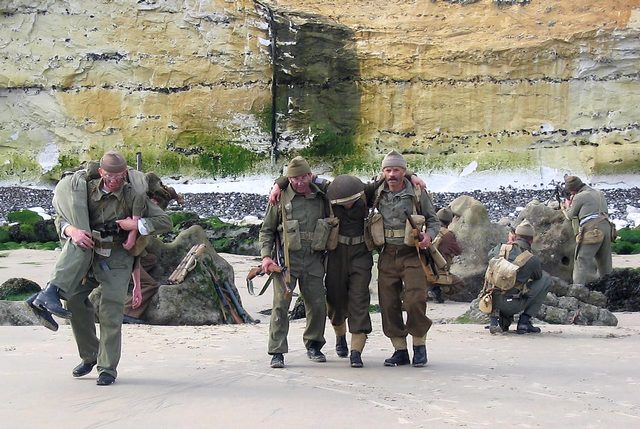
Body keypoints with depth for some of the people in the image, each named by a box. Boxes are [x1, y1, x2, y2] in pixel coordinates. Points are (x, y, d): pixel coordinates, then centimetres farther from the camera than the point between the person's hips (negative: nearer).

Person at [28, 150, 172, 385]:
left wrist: (136, 224, -23)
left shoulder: (133, 196, -11)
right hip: (89, 252, 4)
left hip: (117, 259, -3)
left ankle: (108, 368, -1)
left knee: (110, 311, -11)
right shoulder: (88, 189, -2)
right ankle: (89, 357, 10)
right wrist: (72, 230, -19)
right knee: (75, 299, -8)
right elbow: (61, 218, 2)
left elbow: (165, 222, -11)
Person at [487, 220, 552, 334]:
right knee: (546, 279, 12)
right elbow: (538, 278, 18)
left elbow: (490, 254, 28)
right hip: (512, 306, -4)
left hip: (493, 302, 4)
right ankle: (524, 321, 9)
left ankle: (495, 316, 15)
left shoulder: (501, 249, 2)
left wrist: (509, 243, 34)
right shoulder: (533, 260, -5)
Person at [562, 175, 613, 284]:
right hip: (606, 227, 8)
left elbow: (570, 216, 7)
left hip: (592, 230, -8)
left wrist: (567, 206, 27)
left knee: (582, 261, -5)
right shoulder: (599, 193, 20)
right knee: (604, 262, 16)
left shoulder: (579, 197, -3)